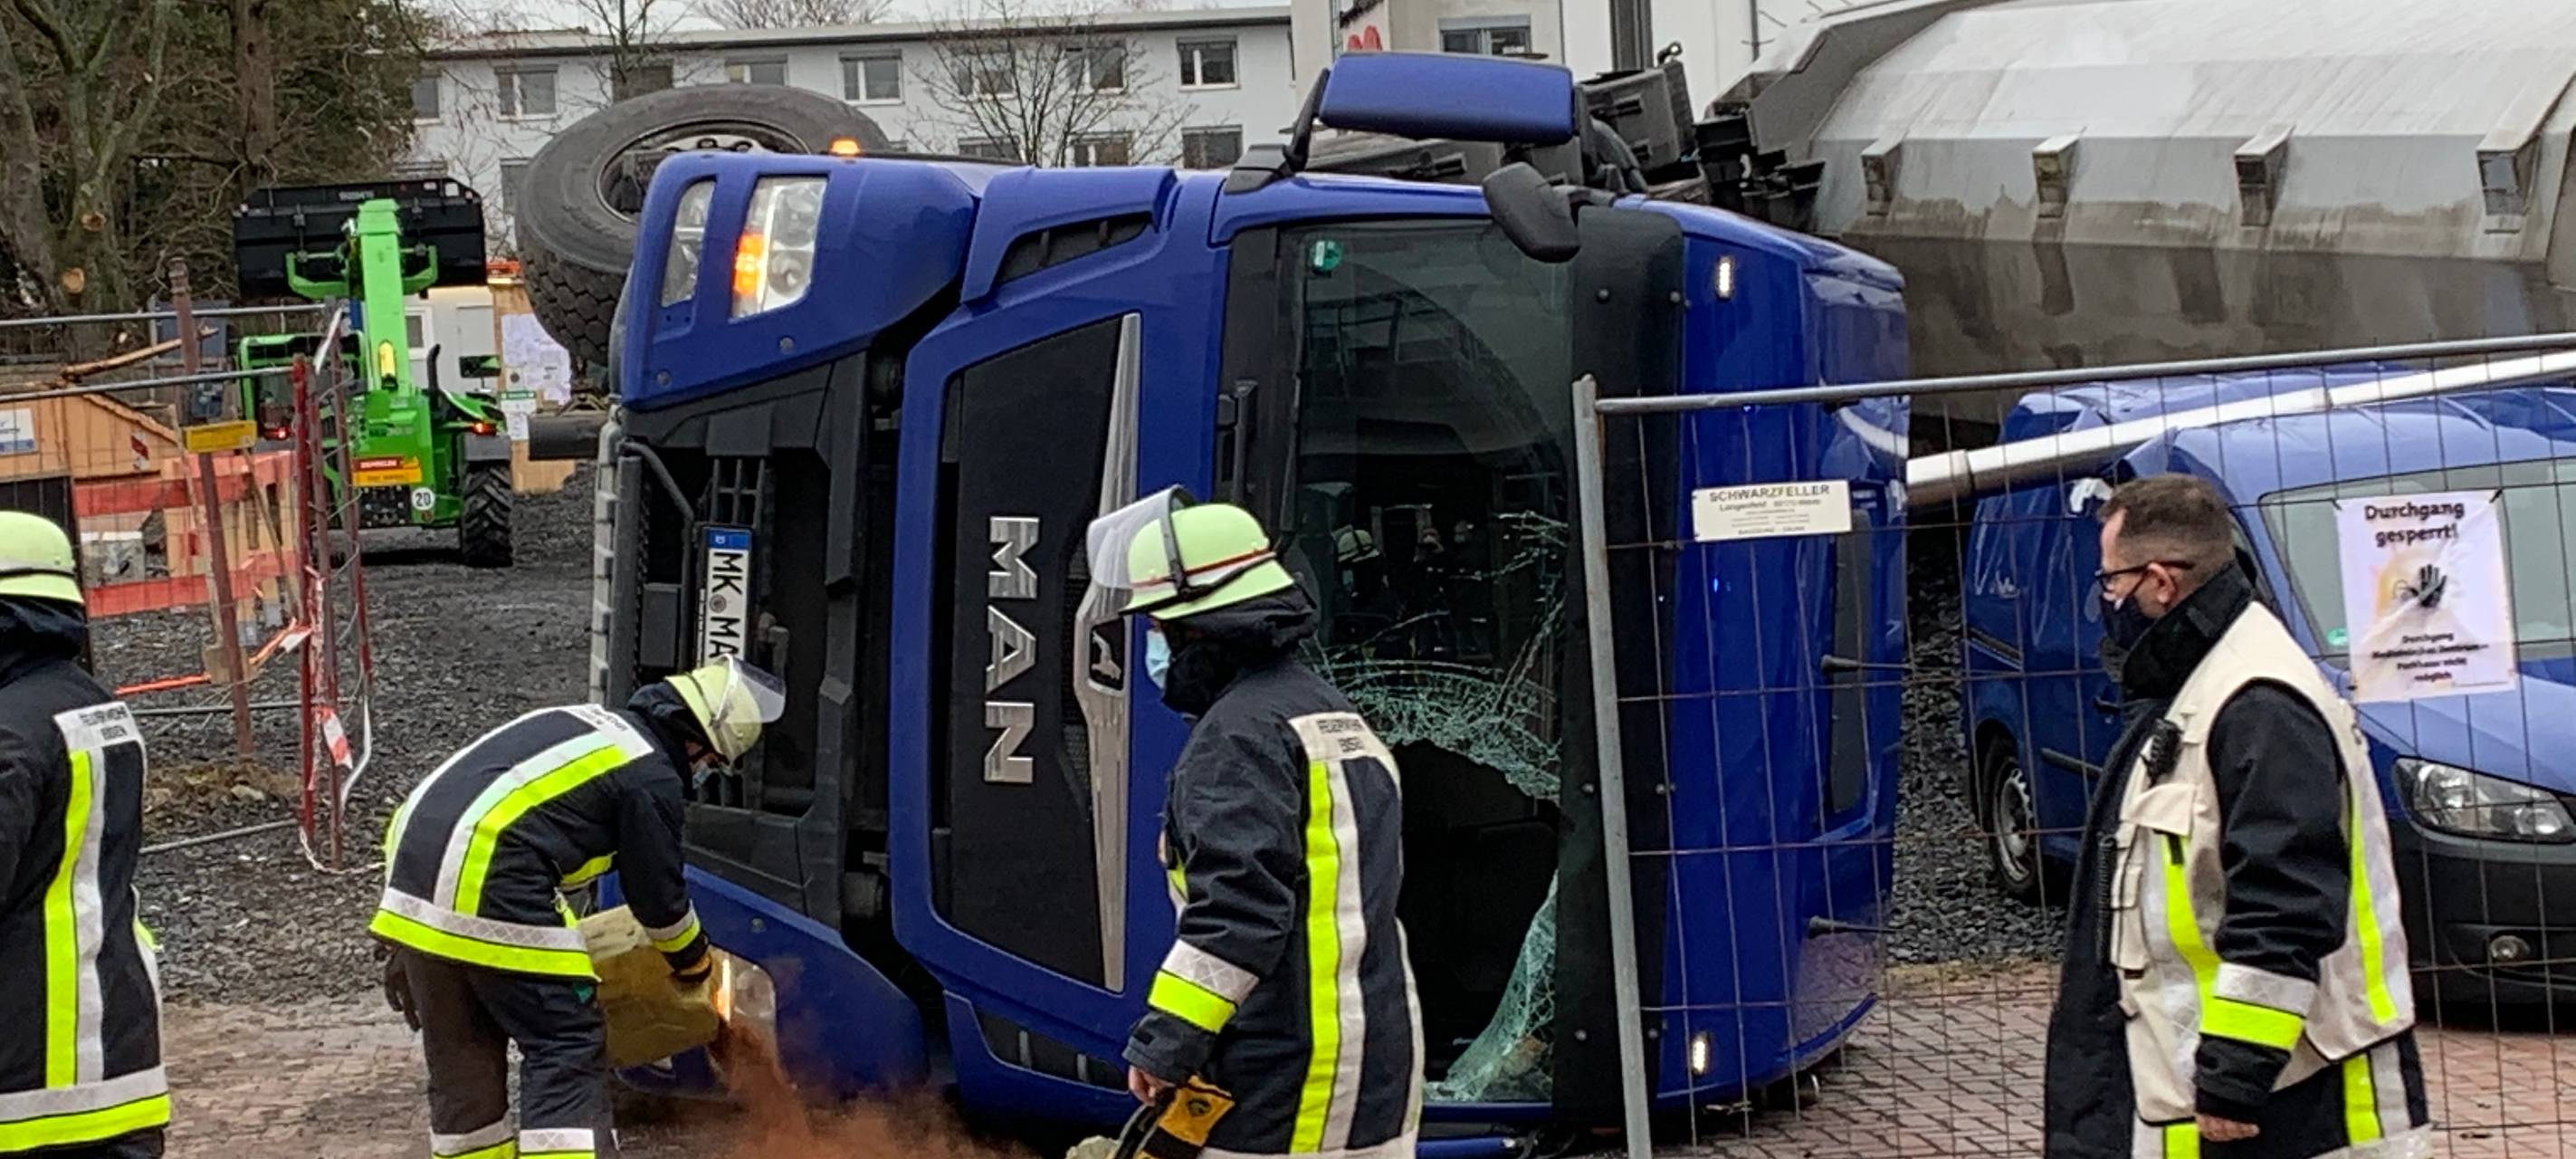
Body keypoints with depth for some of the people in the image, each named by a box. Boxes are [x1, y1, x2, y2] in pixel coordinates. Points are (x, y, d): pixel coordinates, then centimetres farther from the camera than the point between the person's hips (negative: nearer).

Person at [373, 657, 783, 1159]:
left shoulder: (584, 723, 25)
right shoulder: (652, 778, 0)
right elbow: (657, 891, 8)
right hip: (490, 890, -9)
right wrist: (693, 960, 29)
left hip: (413, 859, 9)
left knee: (459, 1057, 17)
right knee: (569, 1046, -2)